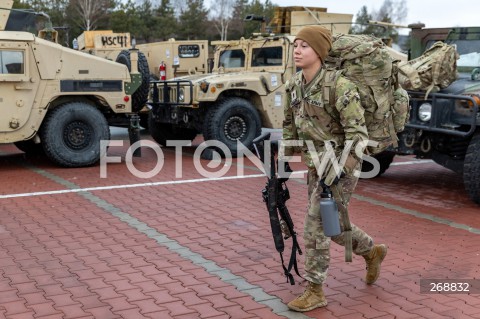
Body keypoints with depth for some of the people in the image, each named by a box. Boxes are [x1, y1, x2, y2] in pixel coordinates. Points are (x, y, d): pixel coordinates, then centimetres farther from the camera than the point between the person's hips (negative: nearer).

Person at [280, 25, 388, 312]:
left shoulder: (339, 86, -22)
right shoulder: (295, 85, 1)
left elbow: (358, 133, -22)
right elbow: (290, 124, 15)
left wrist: (340, 169, -26)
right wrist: (285, 159, 13)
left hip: (342, 164, -8)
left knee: (316, 226, -6)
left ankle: (315, 292, 9)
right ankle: (373, 252, 43)